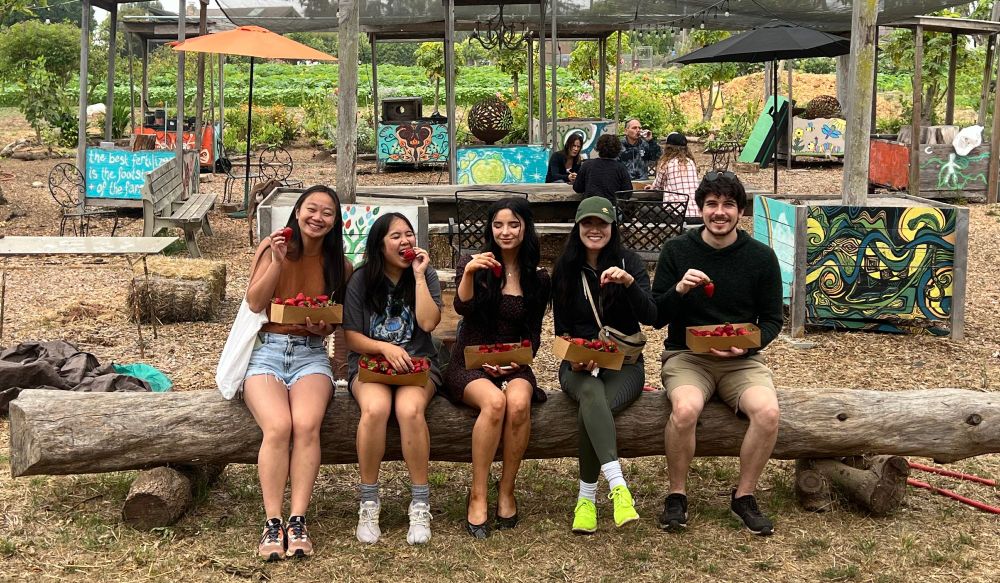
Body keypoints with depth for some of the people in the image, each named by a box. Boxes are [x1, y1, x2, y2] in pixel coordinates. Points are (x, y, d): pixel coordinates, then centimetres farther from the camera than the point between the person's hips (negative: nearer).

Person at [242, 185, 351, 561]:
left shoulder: (338, 265, 7)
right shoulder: (273, 247, 1)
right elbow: (254, 303, -6)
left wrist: (324, 327, -6)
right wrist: (278, 261, -16)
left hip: (311, 354, 2)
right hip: (266, 351, -1)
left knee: (307, 426, -29)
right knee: (278, 427, -29)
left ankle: (298, 522, -23)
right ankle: (272, 523, -20)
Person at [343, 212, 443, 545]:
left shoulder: (425, 275, 5)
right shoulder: (361, 280, 3)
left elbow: (428, 322, -11)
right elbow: (352, 337, 1)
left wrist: (419, 274, -10)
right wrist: (386, 348, -16)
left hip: (417, 363, 0)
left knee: (410, 409, -34)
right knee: (375, 408, -35)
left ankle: (421, 505, -23)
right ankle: (368, 504, -21)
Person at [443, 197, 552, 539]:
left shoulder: (538, 279, 9)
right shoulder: (474, 264, 3)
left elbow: (533, 335, 13)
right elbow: (462, 308, -15)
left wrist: (519, 358, -7)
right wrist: (469, 274, -33)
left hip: (513, 366, 2)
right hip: (469, 365, -2)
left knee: (518, 403, -33)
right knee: (494, 401, -35)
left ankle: (507, 491, -16)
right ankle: (477, 495, -25)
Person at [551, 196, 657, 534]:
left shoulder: (630, 263, 2)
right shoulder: (565, 270, 8)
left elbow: (650, 317, -10)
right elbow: (561, 329, 10)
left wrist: (629, 283, -27)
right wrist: (575, 358, -10)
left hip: (624, 363, 0)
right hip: (578, 365, 0)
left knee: (593, 409, -33)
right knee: (592, 393, -36)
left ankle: (587, 498, -26)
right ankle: (617, 487, -46)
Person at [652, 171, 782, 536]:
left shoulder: (761, 257, 3)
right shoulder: (676, 251, 1)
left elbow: (772, 320, 9)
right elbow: (655, 318, 1)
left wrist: (748, 344, -12)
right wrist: (679, 290, -19)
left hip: (742, 360, 1)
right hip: (686, 355, -1)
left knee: (768, 412, -28)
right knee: (685, 409, -33)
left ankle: (744, 496, -4)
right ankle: (676, 496, -10)